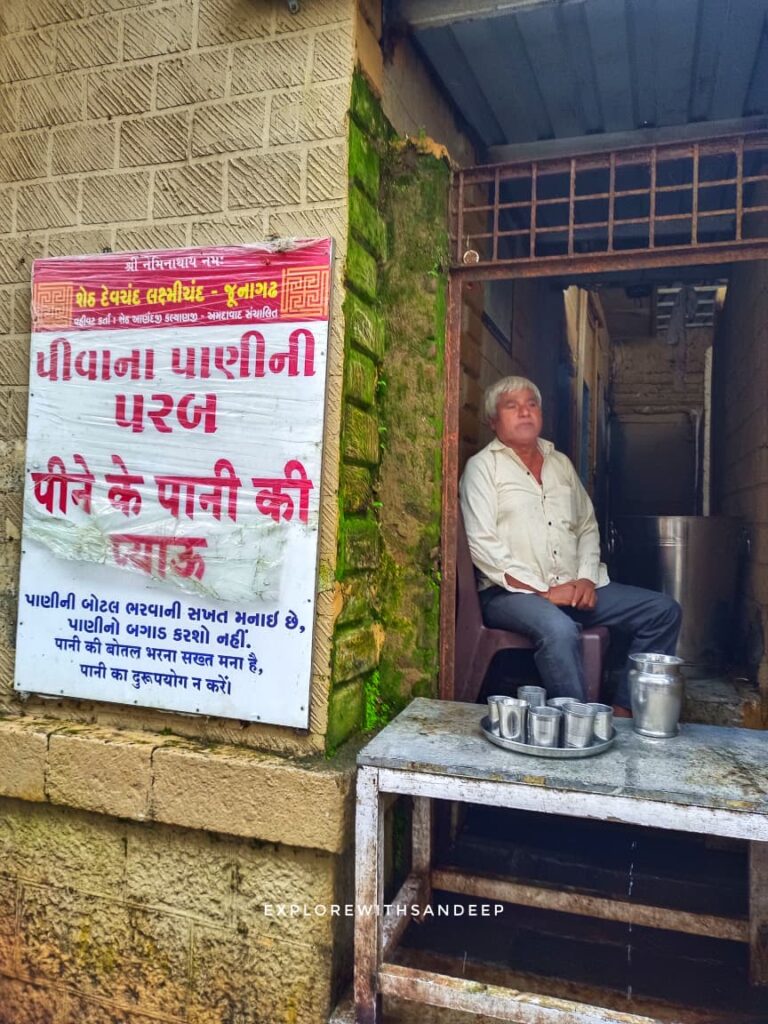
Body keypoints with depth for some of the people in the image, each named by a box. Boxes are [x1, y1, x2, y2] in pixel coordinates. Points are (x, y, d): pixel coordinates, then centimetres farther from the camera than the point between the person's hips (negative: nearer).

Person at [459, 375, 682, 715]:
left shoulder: (561, 463, 20)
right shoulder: (483, 466, 1)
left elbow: (587, 527, 20)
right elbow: (483, 545, -10)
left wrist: (587, 578, 0)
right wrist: (543, 591, -14)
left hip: (574, 588, 7)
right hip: (512, 592, -6)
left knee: (664, 611, -6)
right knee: (559, 629, -37)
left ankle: (622, 710, -4)